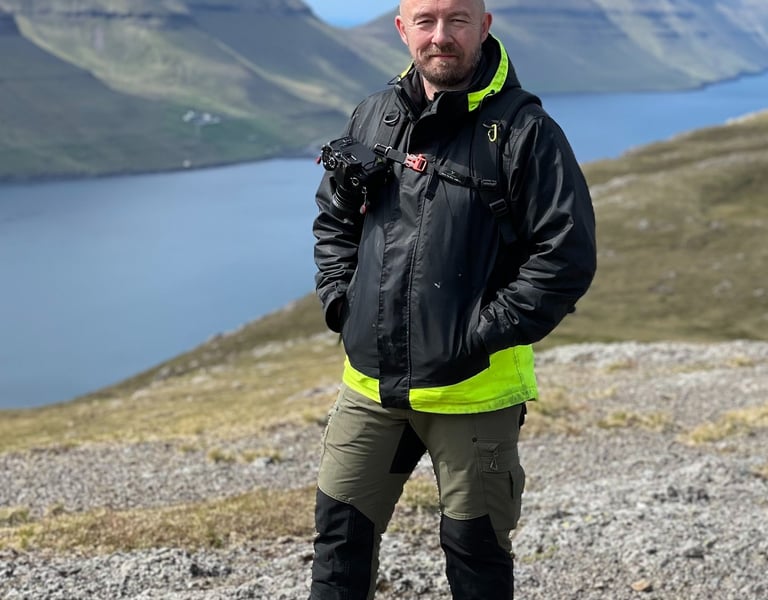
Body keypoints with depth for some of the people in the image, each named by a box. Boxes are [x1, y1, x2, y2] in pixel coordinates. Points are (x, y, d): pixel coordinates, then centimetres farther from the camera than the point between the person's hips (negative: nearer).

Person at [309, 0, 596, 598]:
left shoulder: (524, 131, -9)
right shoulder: (374, 117, 8)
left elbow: (567, 255, -13)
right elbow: (333, 218, 20)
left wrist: (485, 331, -16)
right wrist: (340, 299, 6)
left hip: (473, 390, -4)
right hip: (370, 381, 5)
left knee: (474, 548, 9)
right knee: (340, 526, 11)